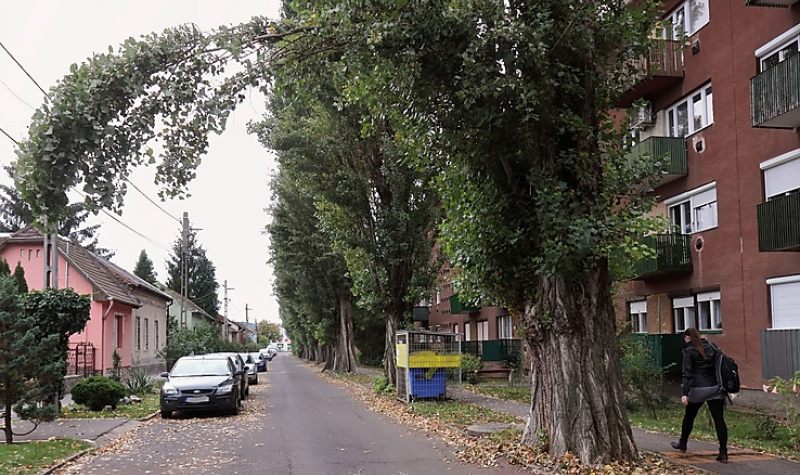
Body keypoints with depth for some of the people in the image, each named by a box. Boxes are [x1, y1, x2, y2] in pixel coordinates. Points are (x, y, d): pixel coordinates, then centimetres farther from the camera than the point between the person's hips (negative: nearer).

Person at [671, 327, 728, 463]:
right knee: (719, 419, -1)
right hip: (715, 388, 4)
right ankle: (723, 453, -5)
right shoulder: (711, 348, 9)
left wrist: (685, 393, -14)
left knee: (689, 416, 17)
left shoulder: (689, 351, -6)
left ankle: (682, 444, 33)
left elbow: (687, 373, -12)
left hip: (698, 389, -4)